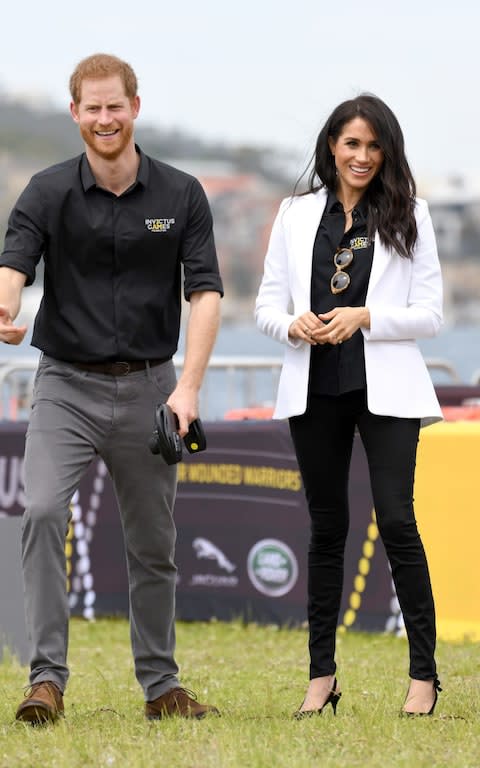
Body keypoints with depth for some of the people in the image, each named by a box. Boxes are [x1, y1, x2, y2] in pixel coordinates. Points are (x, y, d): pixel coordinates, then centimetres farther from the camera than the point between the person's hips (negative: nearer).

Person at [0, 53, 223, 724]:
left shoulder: (181, 196, 0)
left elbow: (205, 291, -5)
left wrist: (188, 387, -17)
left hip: (147, 387, 2)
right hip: (67, 385, -1)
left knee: (153, 543, 8)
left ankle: (160, 686, 21)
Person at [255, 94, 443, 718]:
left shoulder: (409, 216, 2)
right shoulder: (297, 214, 9)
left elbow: (430, 313, -1)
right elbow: (268, 303, 9)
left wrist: (364, 317, -16)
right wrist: (294, 325, -13)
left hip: (384, 390, -3)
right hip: (315, 389, 3)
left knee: (397, 523, -10)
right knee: (327, 529, 8)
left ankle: (424, 675, -5)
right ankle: (321, 675, 14)